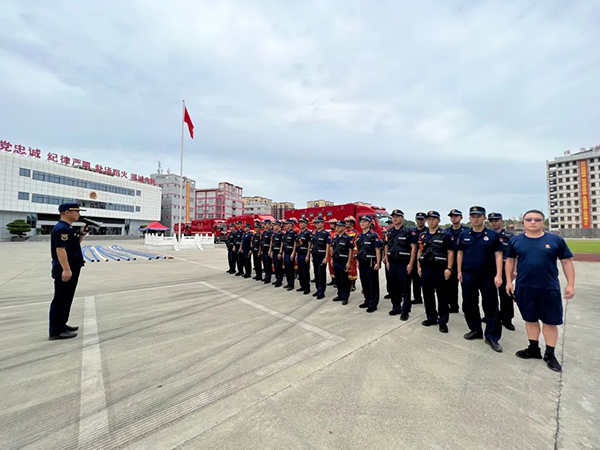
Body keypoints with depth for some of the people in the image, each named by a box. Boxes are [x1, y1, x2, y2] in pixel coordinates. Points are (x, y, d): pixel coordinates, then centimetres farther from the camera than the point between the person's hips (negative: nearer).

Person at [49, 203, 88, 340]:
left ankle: (61, 325, 28)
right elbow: (60, 249, -25)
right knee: (61, 300, -3)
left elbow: (75, 244, 23)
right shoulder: (62, 228, -18)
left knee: (66, 299, 17)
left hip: (72, 270, 10)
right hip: (65, 271, -10)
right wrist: (66, 269, -28)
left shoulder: (68, 228, 14)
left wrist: (81, 234, 8)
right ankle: (56, 331, 6)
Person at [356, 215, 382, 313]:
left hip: (371, 264, -7)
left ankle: (373, 304, 10)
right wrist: (358, 262, 16)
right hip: (362, 264, 7)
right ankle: (367, 301, 28)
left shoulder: (373, 235, -8)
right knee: (364, 283, 14)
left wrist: (378, 263, -17)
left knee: (373, 284, 1)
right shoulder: (360, 236, 12)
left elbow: (377, 250, -12)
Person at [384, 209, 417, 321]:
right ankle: (396, 307, 25)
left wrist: (411, 264, -14)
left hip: (404, 264, -5)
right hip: (392, 263, 5)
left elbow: (413, 247, -9)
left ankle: (405, 311, 12)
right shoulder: (389, 232, 11)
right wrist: (386, 261, 11)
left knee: (404, 287, 1)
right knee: (393, 286, 11)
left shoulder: (408, 231, -6)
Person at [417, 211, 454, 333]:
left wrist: (448, 268, -13)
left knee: (442, 296, 4)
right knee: (427, 295, 11)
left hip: (440, 270, -4)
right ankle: (431, 318, 25)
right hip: (425, 269, 5)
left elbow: (450, 253, -6)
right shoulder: (422, 235, 10)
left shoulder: (446, 235, -3)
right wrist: (419, 266, 8)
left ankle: (443, 321, 16)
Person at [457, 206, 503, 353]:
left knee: (491, 306, 4)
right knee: (469, 304, 11)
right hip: (468, 276, 3)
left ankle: (492, 336, 17)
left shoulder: (493, 235, -2)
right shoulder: (464, 235, 5)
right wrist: (459, 271, 4)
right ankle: (475, 330, 28)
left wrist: (498, 275, -10)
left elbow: (498, 255, -4)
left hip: (488, 276, -2)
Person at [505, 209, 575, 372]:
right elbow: (510, 261, 7)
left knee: (550, 322, 9)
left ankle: (550, 354, 27)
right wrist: (508, 281, 3)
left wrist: (570, 284, -1)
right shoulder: (515, 240, 1)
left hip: (550, 288, 0)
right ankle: (533, 349, 31)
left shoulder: (556, 240, -1)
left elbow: (566, 262, 3)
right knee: (530, 319, 14)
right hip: (524, 288, 1)